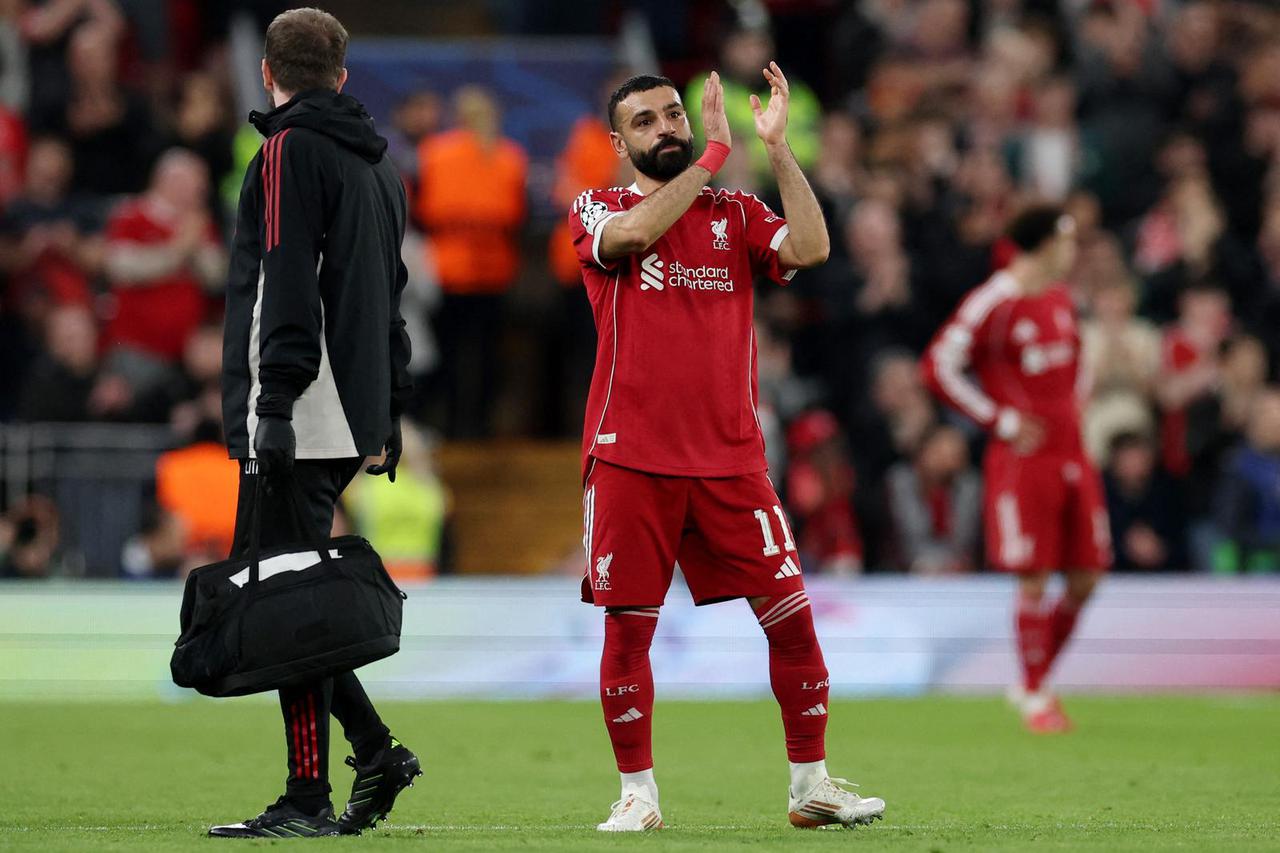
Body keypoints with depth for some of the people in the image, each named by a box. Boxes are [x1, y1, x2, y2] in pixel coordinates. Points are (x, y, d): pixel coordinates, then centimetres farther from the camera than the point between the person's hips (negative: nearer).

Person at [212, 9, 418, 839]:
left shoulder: (290, 149, -8)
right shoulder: (379, 162, 19)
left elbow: (289, 287, -16)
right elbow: (390, 292, 22)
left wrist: (274, 404, -19)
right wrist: (391, 408, 25)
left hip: (302, 418, -9)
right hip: (355, 415, 9)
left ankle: (309, 799, -9)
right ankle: (375, 749, 9)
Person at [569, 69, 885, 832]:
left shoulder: (736, 215, 12)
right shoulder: (598, 212, 5)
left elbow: (811, 249, -7)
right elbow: (637, 233, -18)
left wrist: (778, 146, -8)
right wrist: (717, 151, -18)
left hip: (731, 459, 2)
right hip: (631, 458, -2)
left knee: (792, 617, -2)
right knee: (627, 627, 0)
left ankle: (812, 786, 8)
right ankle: (638, 795, 12)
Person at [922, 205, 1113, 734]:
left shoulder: (1061, 298, 12)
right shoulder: (994, 303, -12)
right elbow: (939, 367, -14)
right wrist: (1001, 421, -13)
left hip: (1071, 451, 7)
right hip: (1022, 458, -7)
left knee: (1086, 576, 6)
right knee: (1035, 579, -6)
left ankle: (1035, 682, 21)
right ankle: (1033, 695, 8)